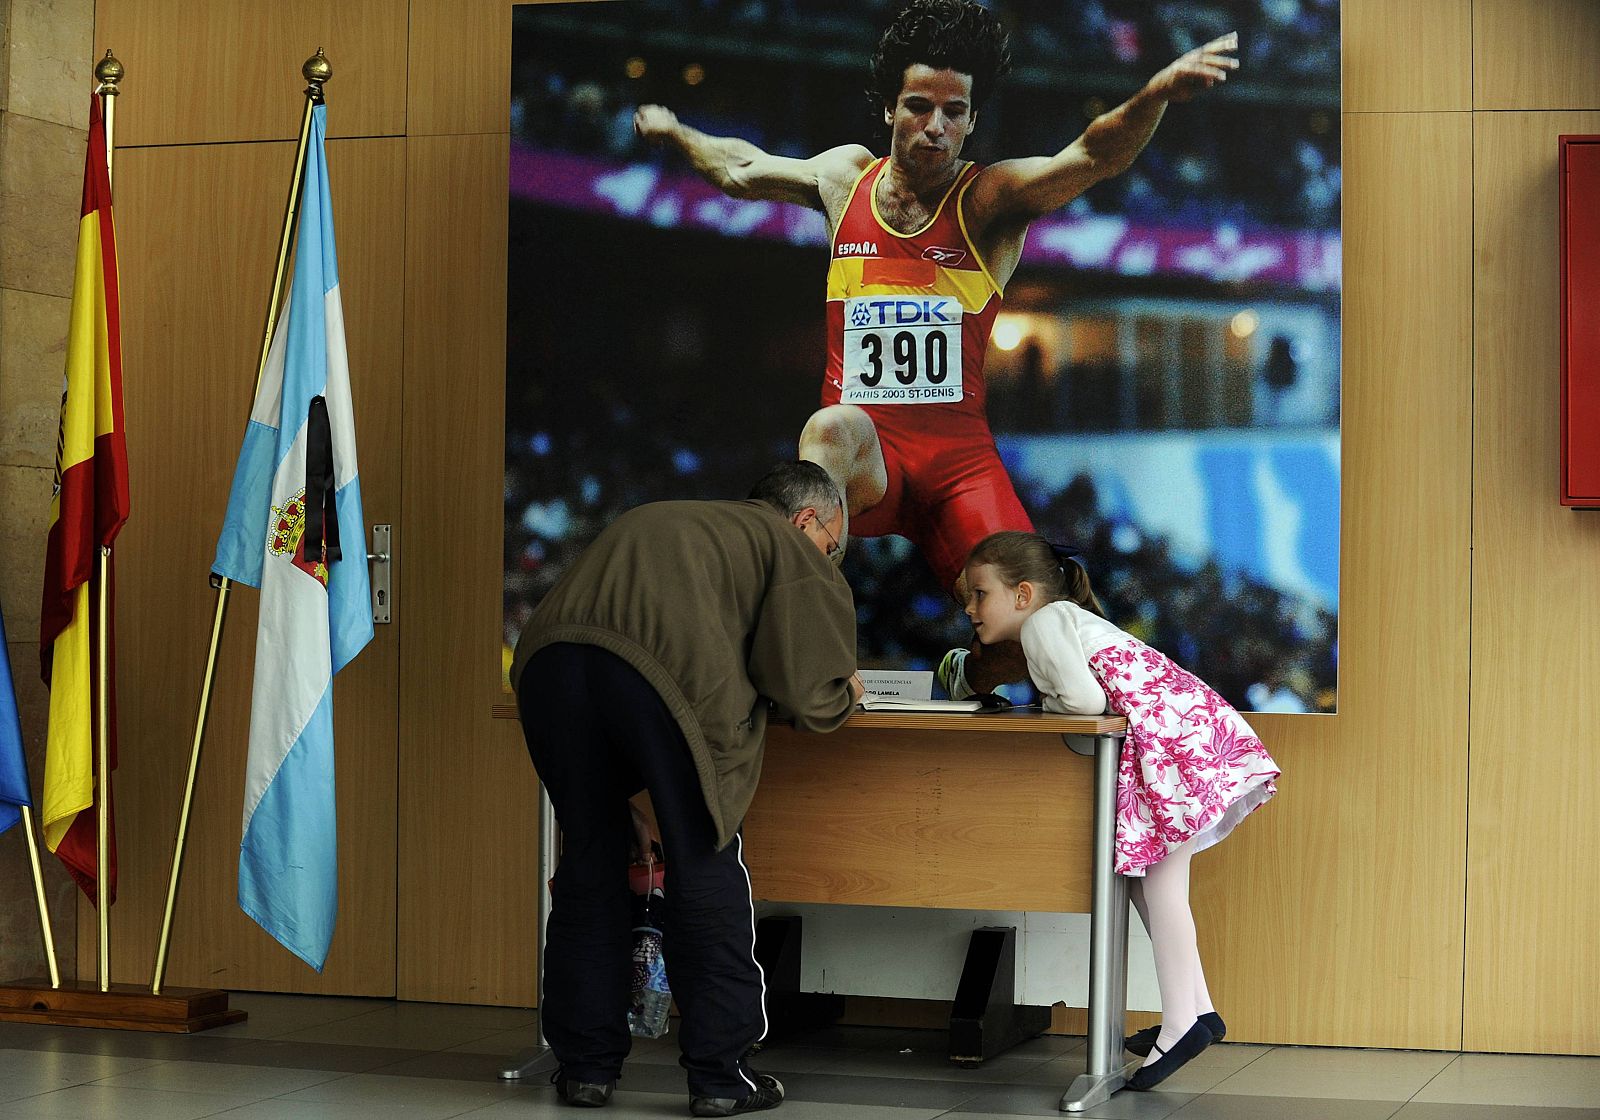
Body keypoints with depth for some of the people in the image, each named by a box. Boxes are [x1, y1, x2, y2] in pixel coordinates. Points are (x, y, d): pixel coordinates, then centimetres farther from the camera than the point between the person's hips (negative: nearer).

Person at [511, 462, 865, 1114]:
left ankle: (586, 1065, 22)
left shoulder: (656, 521, 38)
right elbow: (810, 693, 8)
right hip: (663, 671, -6)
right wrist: (843, 695, 30)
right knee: (704, 866, 7)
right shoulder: (794, 551, 19)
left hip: (550, 657, 6)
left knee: (588, 864, 17)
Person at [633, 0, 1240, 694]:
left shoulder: (992, 199, 0)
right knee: (833, 427, -37)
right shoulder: (845, 177, 10)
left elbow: (1094, 156, -19)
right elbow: (739, 170, 30)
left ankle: (963, 681, 23)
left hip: (958, 455, 0)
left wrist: (1156, 94, -39)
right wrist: (672, 131, 47)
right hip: (861, 457, 1)